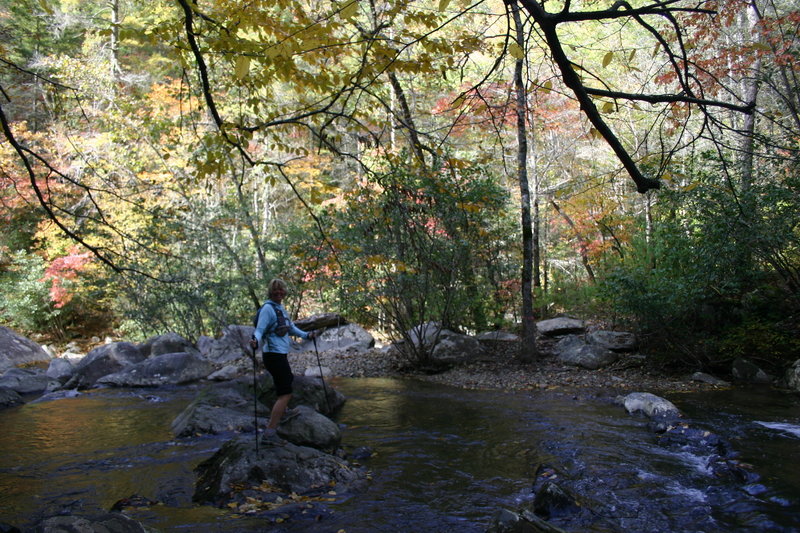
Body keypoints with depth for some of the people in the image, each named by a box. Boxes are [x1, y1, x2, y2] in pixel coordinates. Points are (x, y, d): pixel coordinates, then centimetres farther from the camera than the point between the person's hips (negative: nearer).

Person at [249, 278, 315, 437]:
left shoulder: (280, 308, 12)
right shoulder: (268, 308, -15)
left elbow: (291, 328, 23)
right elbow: (260, 330, -23)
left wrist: (306, 335, 20)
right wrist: (255, 341, -42)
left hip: (282, 354, 10)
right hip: (274, 355, -10)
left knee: (289, 380, 33)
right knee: (285, 394, -13)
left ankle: (281, 411, 58)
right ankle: (270, 432, -13)